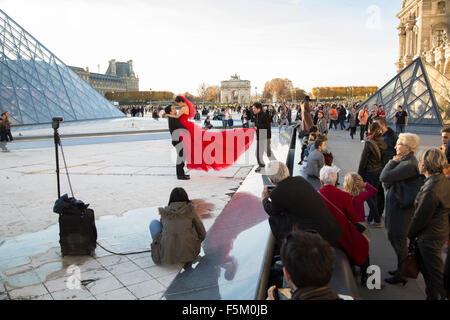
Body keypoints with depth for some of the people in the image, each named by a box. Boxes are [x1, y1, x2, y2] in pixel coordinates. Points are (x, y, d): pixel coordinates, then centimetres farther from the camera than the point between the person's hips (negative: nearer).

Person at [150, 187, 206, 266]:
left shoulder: (164, 212, 10)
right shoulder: (190, 211, 6)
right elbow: (202, 234, 15)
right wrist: (197, 242, 36)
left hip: (165, 257, 0)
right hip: (188, 255, 0)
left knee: (154, 223, 21)